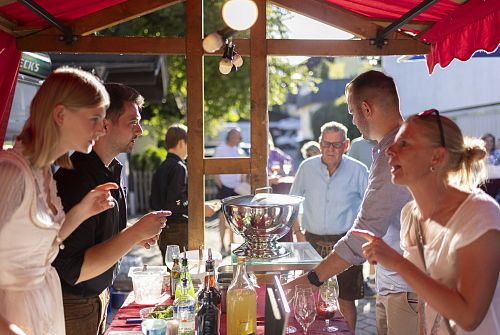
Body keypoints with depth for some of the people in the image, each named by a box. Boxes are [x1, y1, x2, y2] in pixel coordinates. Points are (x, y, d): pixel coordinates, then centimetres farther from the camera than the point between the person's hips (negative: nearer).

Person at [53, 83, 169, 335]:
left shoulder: (111, 171, 4)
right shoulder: (75, 180, -26)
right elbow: (73, 271, -28)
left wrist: (134, 237, 1)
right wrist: (135, 233, -29)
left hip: (98, 295, 9)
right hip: (72, 307, -8)